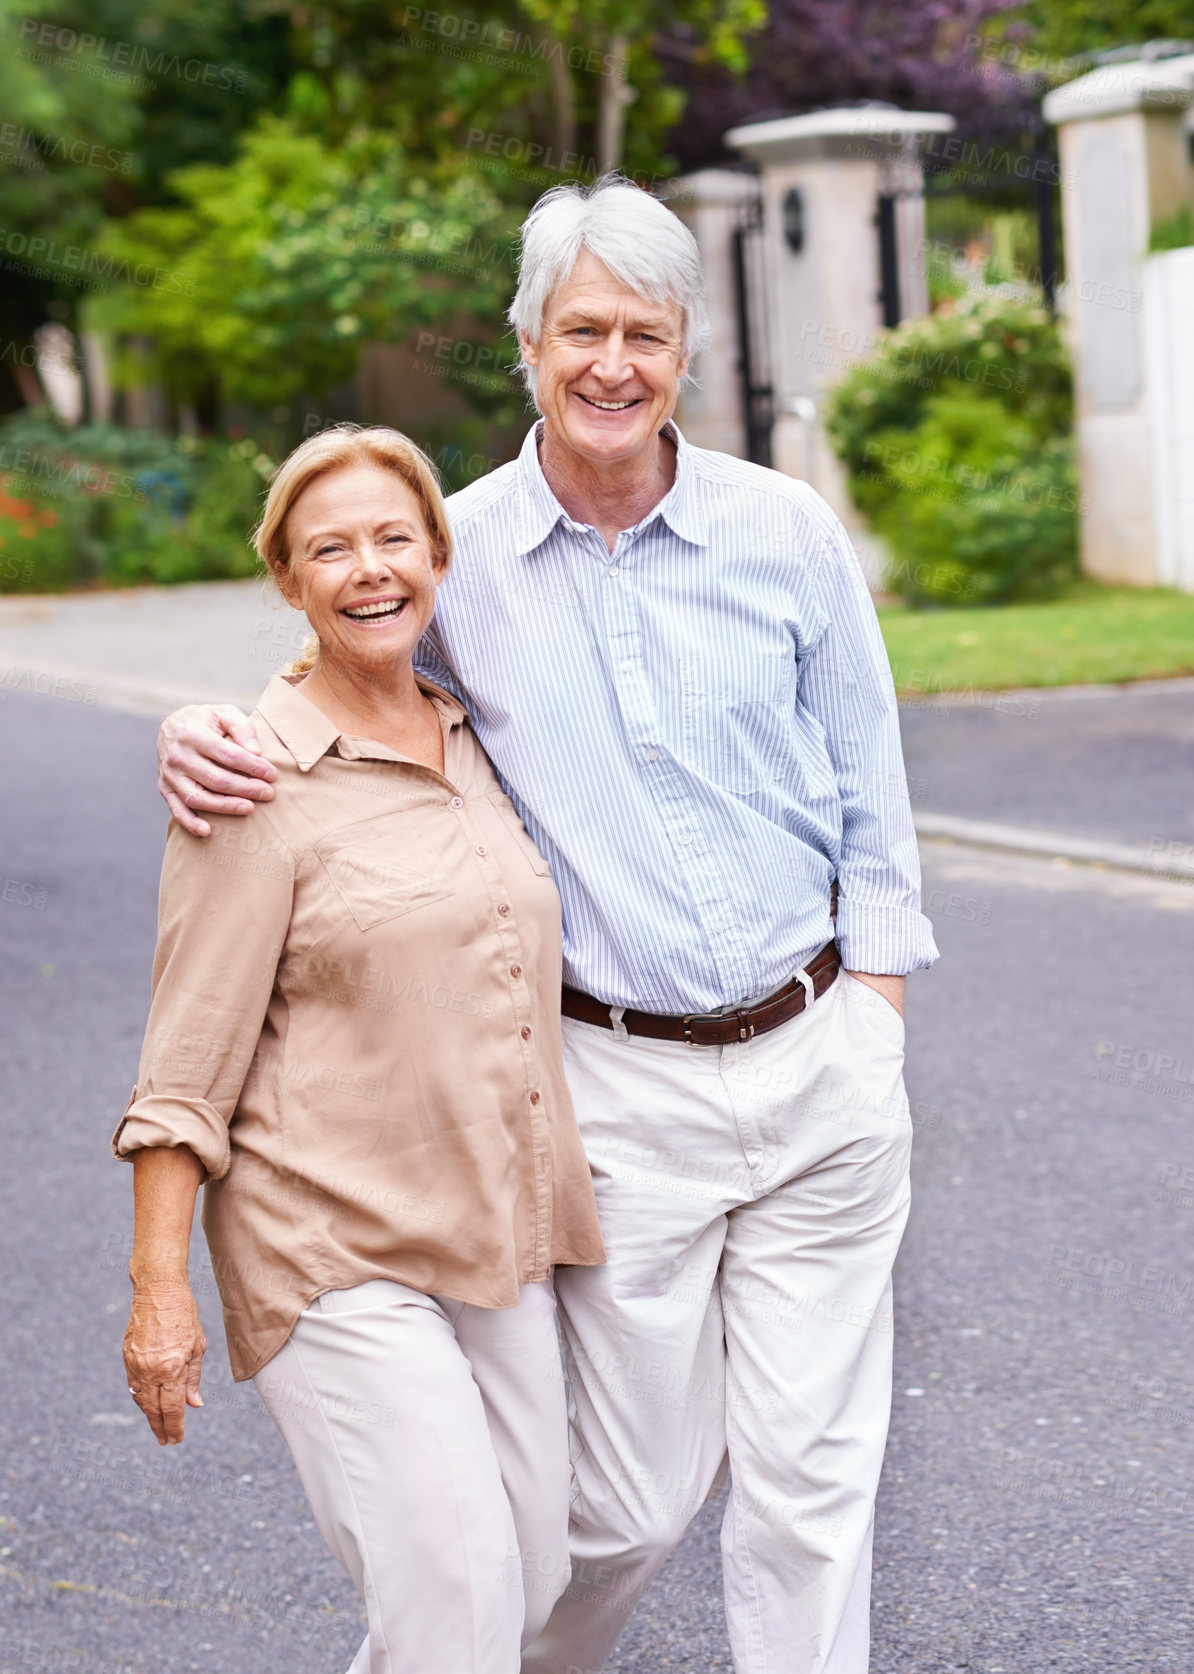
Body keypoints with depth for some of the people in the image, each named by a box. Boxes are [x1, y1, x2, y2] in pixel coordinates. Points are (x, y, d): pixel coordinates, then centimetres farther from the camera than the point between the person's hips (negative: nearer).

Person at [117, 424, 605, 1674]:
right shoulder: (261, 782, -10)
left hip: (495, 1242, 7)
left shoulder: (473, 744, 10)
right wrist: (159, 1283, -13)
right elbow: (189, 1054, -10)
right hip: (336, 1259, -7)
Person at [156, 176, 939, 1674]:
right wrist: (197, 739, -9)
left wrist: (874, 1022, 3)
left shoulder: (785, 532, 0)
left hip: (820, 1060, 1)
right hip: (623, 1085, -1)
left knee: (812, 1478, 5)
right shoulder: (452, 557, -2)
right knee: (634, 1499, 4)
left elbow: (869, 800, 8)